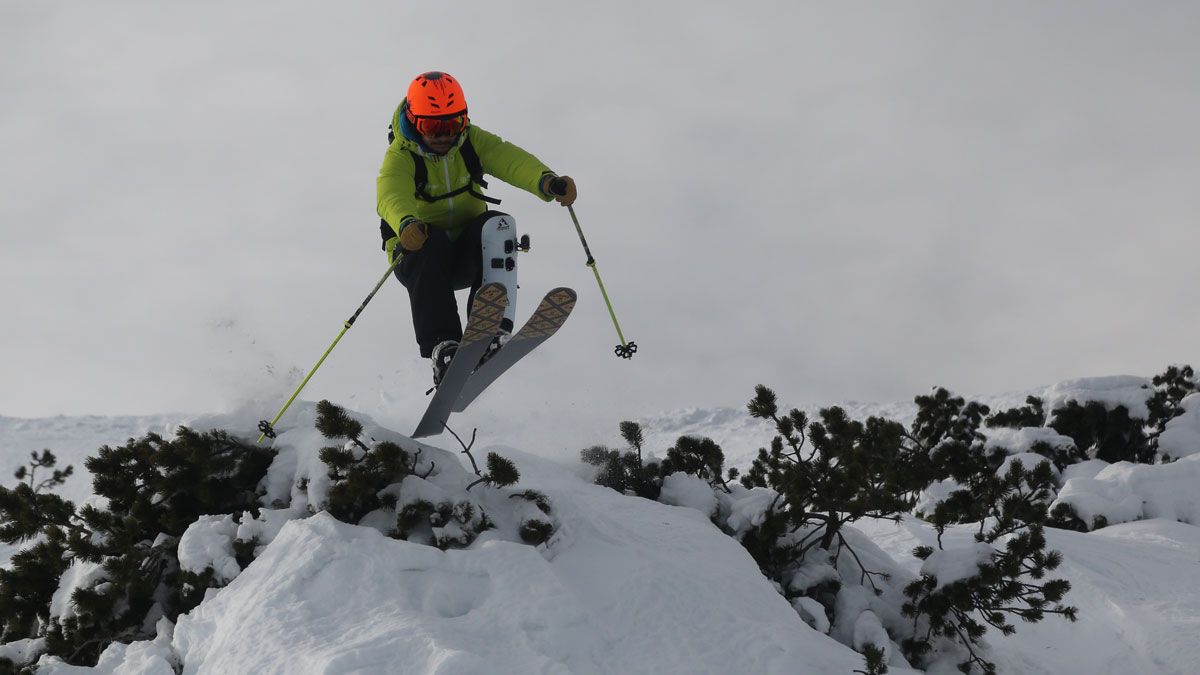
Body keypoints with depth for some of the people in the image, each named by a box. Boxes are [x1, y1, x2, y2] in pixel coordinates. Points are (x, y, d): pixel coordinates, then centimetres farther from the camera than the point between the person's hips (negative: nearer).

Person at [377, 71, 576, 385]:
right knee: (430, 241, -36)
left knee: (497, 225, -27)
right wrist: (406, 223, -60)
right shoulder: (400, 157, -14)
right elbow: (391, 194, -36)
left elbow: (512, 160, -23)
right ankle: (442, 345, -44)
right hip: (419, 258, -3)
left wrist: (548, 182, -46)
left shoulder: (471, 141, -4)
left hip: (466, 254, 3)